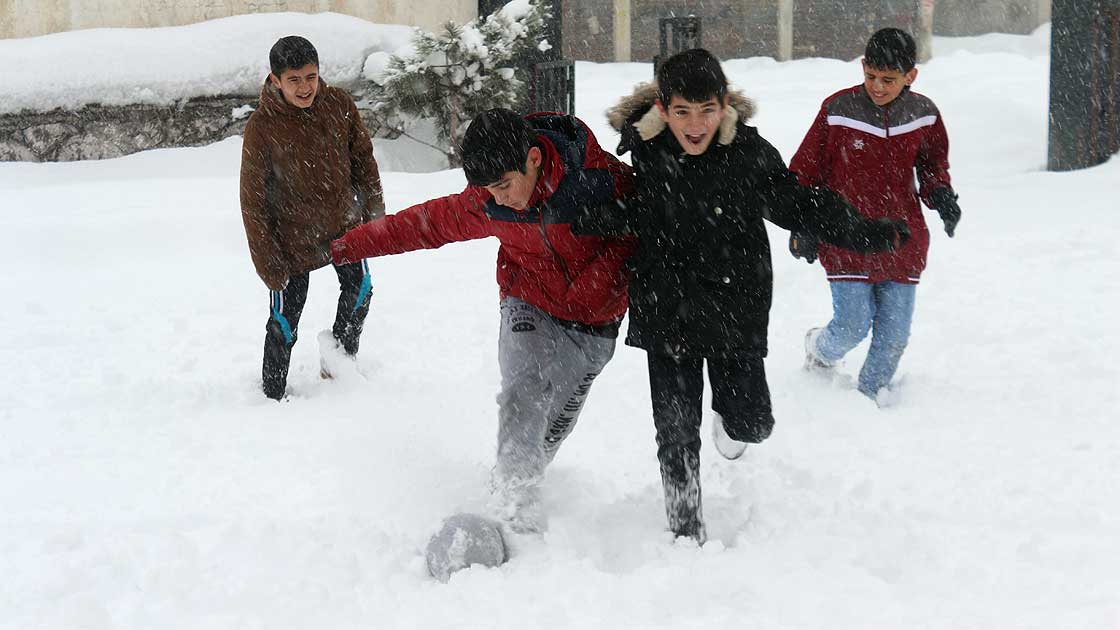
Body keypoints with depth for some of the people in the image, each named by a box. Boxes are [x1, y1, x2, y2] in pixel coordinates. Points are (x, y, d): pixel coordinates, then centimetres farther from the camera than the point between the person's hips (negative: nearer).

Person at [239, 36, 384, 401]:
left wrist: (374, 212, 8)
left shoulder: (339, 105, -13)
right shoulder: (261, 127, -22)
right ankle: (273, 396, 23)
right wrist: (268, 264, -16)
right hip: (293, 239, -3)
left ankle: (340, 358, 30)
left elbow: (363, 160, 4)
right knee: (284, 323, 4)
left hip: (343, 224, 3)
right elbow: (253, 201, -17)